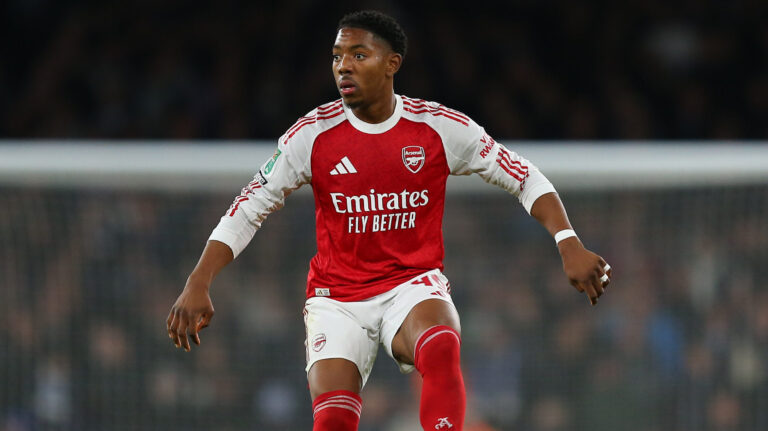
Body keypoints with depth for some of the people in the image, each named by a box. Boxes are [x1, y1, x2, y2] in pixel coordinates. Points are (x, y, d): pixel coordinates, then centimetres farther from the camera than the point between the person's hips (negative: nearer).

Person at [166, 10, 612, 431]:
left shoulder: (441, 129, -6)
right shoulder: (312, 135, -6)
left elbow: (527, 179, 3)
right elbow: (246, 212, 0)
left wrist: (569, 244, -10)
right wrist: (198, 285, -9)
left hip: (415, 285, -1)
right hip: (337, 299, 1)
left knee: (441, 350, -36)